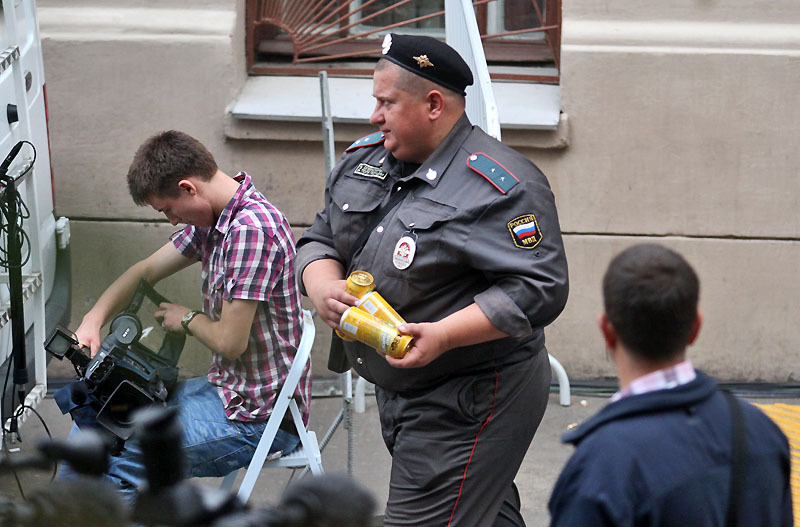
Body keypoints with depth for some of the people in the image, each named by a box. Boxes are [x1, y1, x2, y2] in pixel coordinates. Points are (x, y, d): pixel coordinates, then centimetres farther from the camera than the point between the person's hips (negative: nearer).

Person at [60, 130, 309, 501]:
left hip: (256, 416, -10)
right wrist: (93, 321, 0)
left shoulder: (250, 229, -25)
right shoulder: (213, 218, 6)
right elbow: (146, 271, 17)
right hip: (229, 389, 10)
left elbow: (229, 341, -24)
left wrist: (187, 319, -3)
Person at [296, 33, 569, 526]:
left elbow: (540, 290, -24)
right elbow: (320, 239, 14)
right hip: (399, 392, 9)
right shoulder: (364, 160, 7)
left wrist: (442, 335, -31)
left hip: (470, 406, -9)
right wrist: (324, 289, -10)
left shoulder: (500, 185, -20)